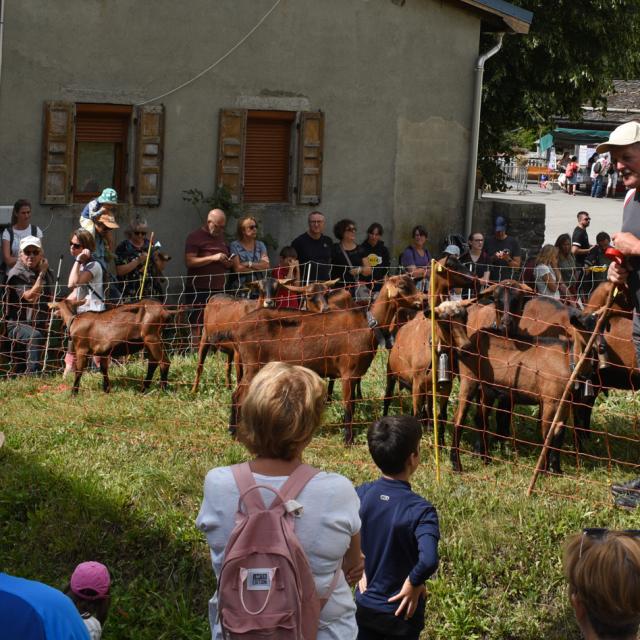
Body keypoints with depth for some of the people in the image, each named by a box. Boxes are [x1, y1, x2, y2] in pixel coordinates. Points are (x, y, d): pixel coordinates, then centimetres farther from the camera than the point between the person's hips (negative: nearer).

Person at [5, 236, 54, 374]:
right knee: (35, 336, -37)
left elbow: (50, 298, 29)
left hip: (40, 325, 7)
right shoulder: (16, 274, -9)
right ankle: (33, 373, -47)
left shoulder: (47, 273, 13)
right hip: (17, 325, -7)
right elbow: (30, 297, -21)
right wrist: (42, 274, -16)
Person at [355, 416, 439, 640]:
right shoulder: (420, 510, -24)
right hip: (402, 611, -4)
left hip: (364, 605, 4)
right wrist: (414, 583, -20)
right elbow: (428, 560, -38)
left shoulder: (360, 495, -9)